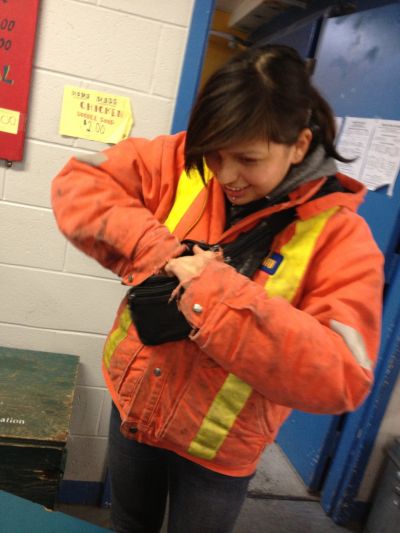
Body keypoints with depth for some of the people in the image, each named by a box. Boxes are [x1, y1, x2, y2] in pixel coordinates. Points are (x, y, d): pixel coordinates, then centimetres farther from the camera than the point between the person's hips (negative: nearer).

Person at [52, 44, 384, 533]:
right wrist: (157, 251, -25)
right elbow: (78, 182, -11)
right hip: (133, 405, 4)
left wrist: (216, 294, -36)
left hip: (218, 451, -3)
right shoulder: (182, 162, -12)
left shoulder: (340, 236, -21)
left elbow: (343, 377, -28)